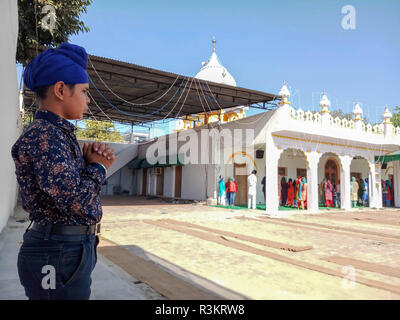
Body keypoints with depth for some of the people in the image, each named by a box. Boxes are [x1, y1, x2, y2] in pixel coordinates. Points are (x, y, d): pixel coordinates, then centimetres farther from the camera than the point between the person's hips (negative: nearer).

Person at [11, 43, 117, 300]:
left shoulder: (58, 133, 10)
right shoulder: (45, 136, -19)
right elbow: (80, 205, -28)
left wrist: (96, 156, -7)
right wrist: (98, 166, -11)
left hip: (73, 249, 9)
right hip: (58, 256, -9)